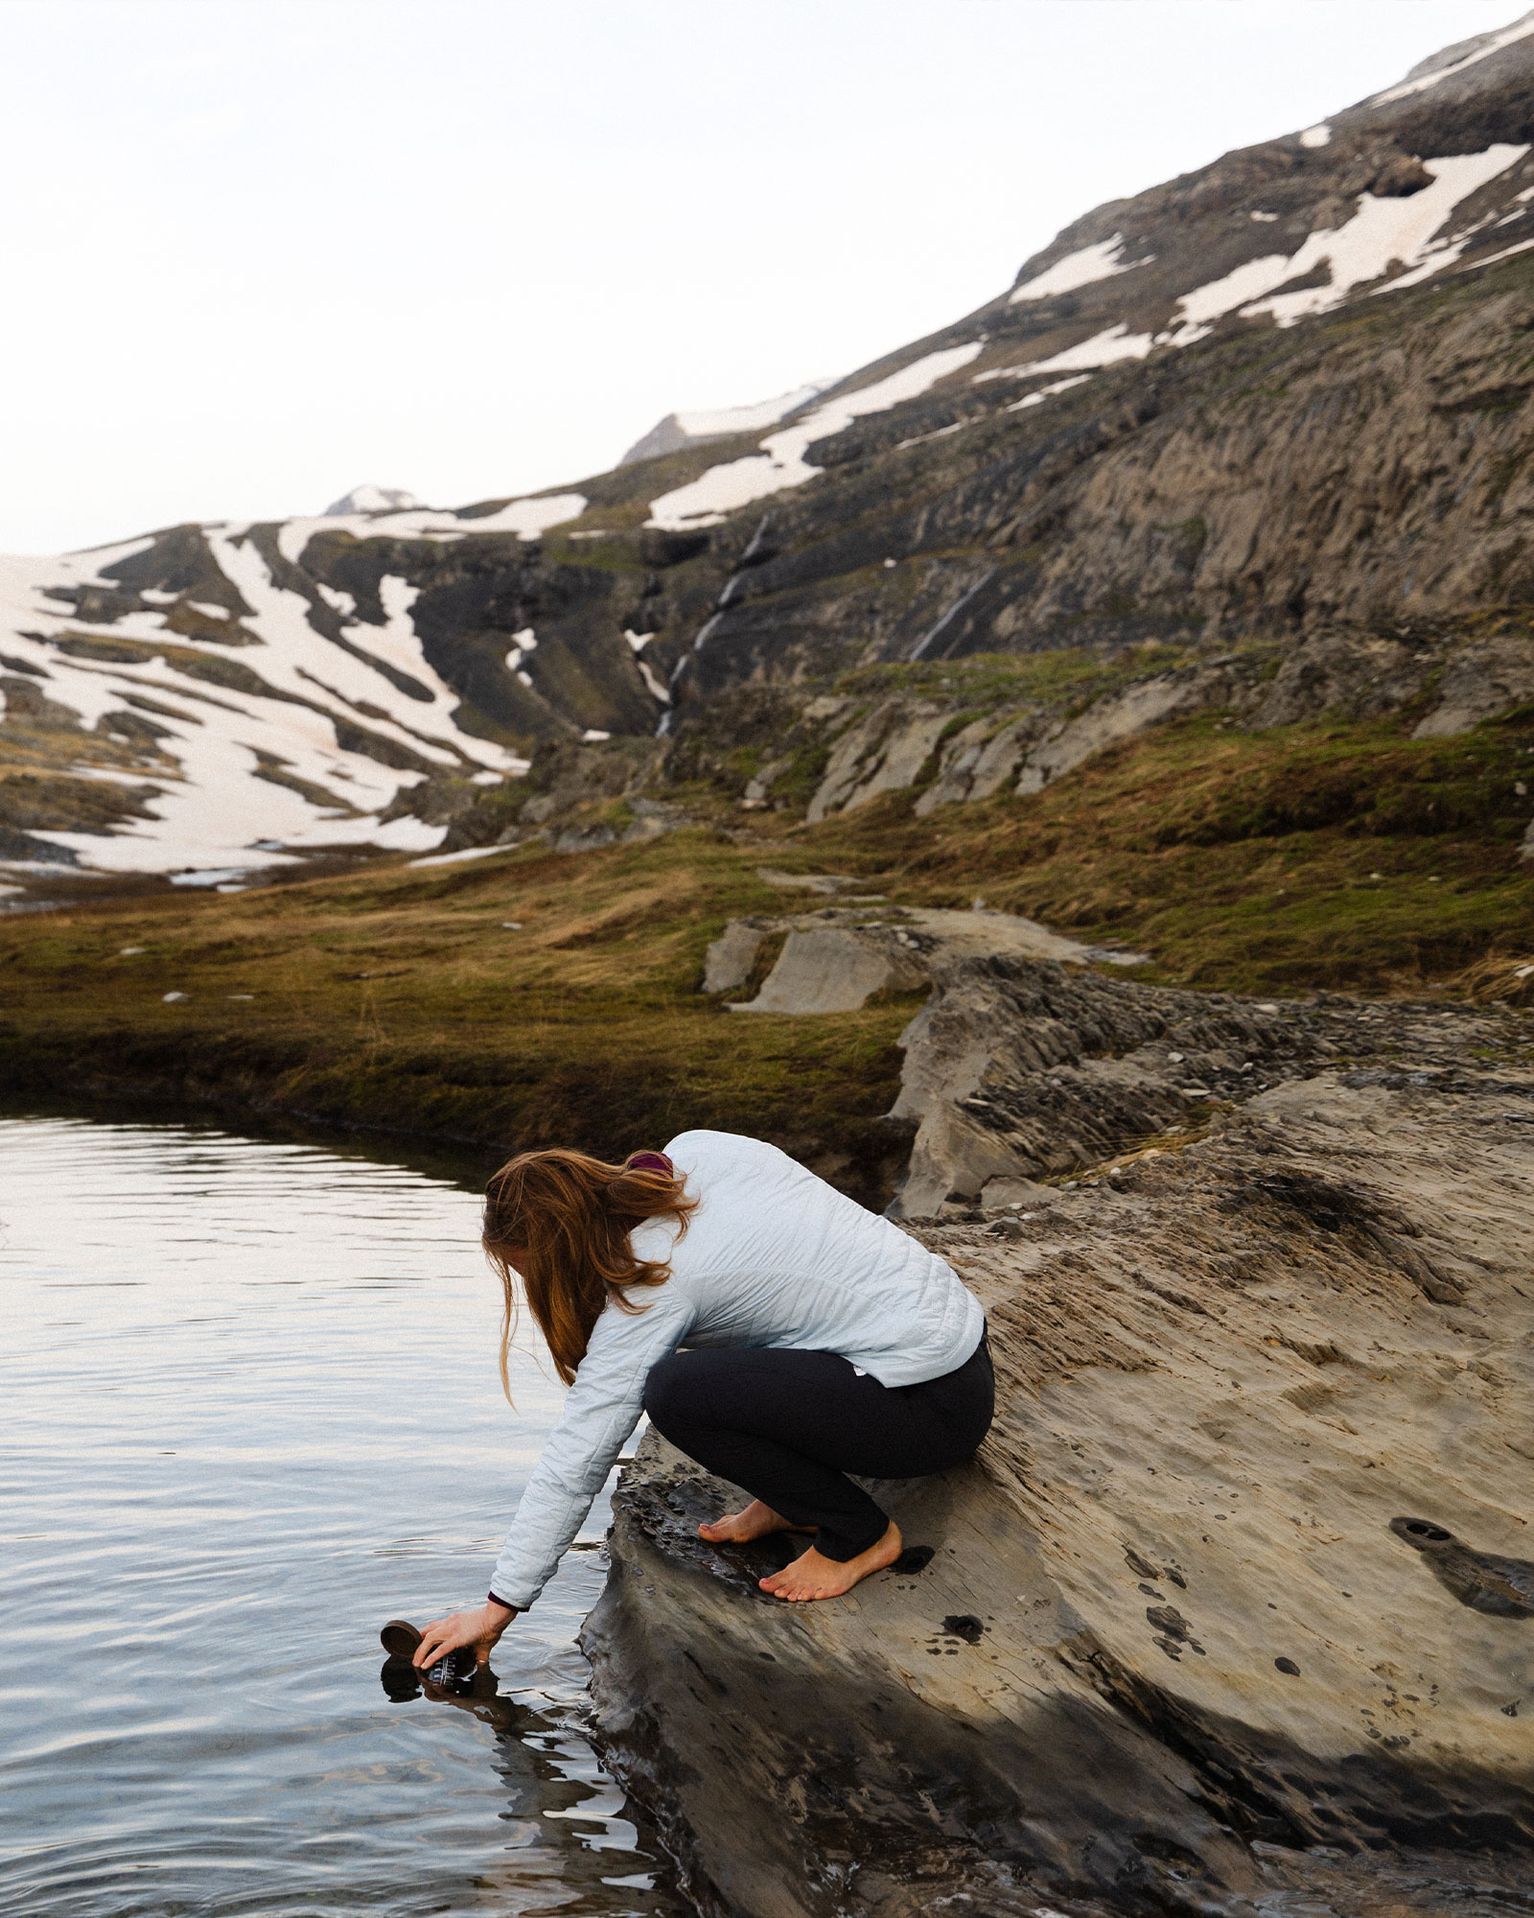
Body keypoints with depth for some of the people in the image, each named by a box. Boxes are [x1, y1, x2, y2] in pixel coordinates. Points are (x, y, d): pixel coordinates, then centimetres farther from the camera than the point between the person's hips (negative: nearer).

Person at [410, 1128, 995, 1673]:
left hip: (935, 1406, -9)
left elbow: (573, 1464, -13)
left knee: (676, 1391, -21)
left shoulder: (654, 1289, -16)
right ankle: (796, 1497, 18)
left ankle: (858, 1533, -4)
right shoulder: (695, 1149, 1)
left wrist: (498, 1606, -6)